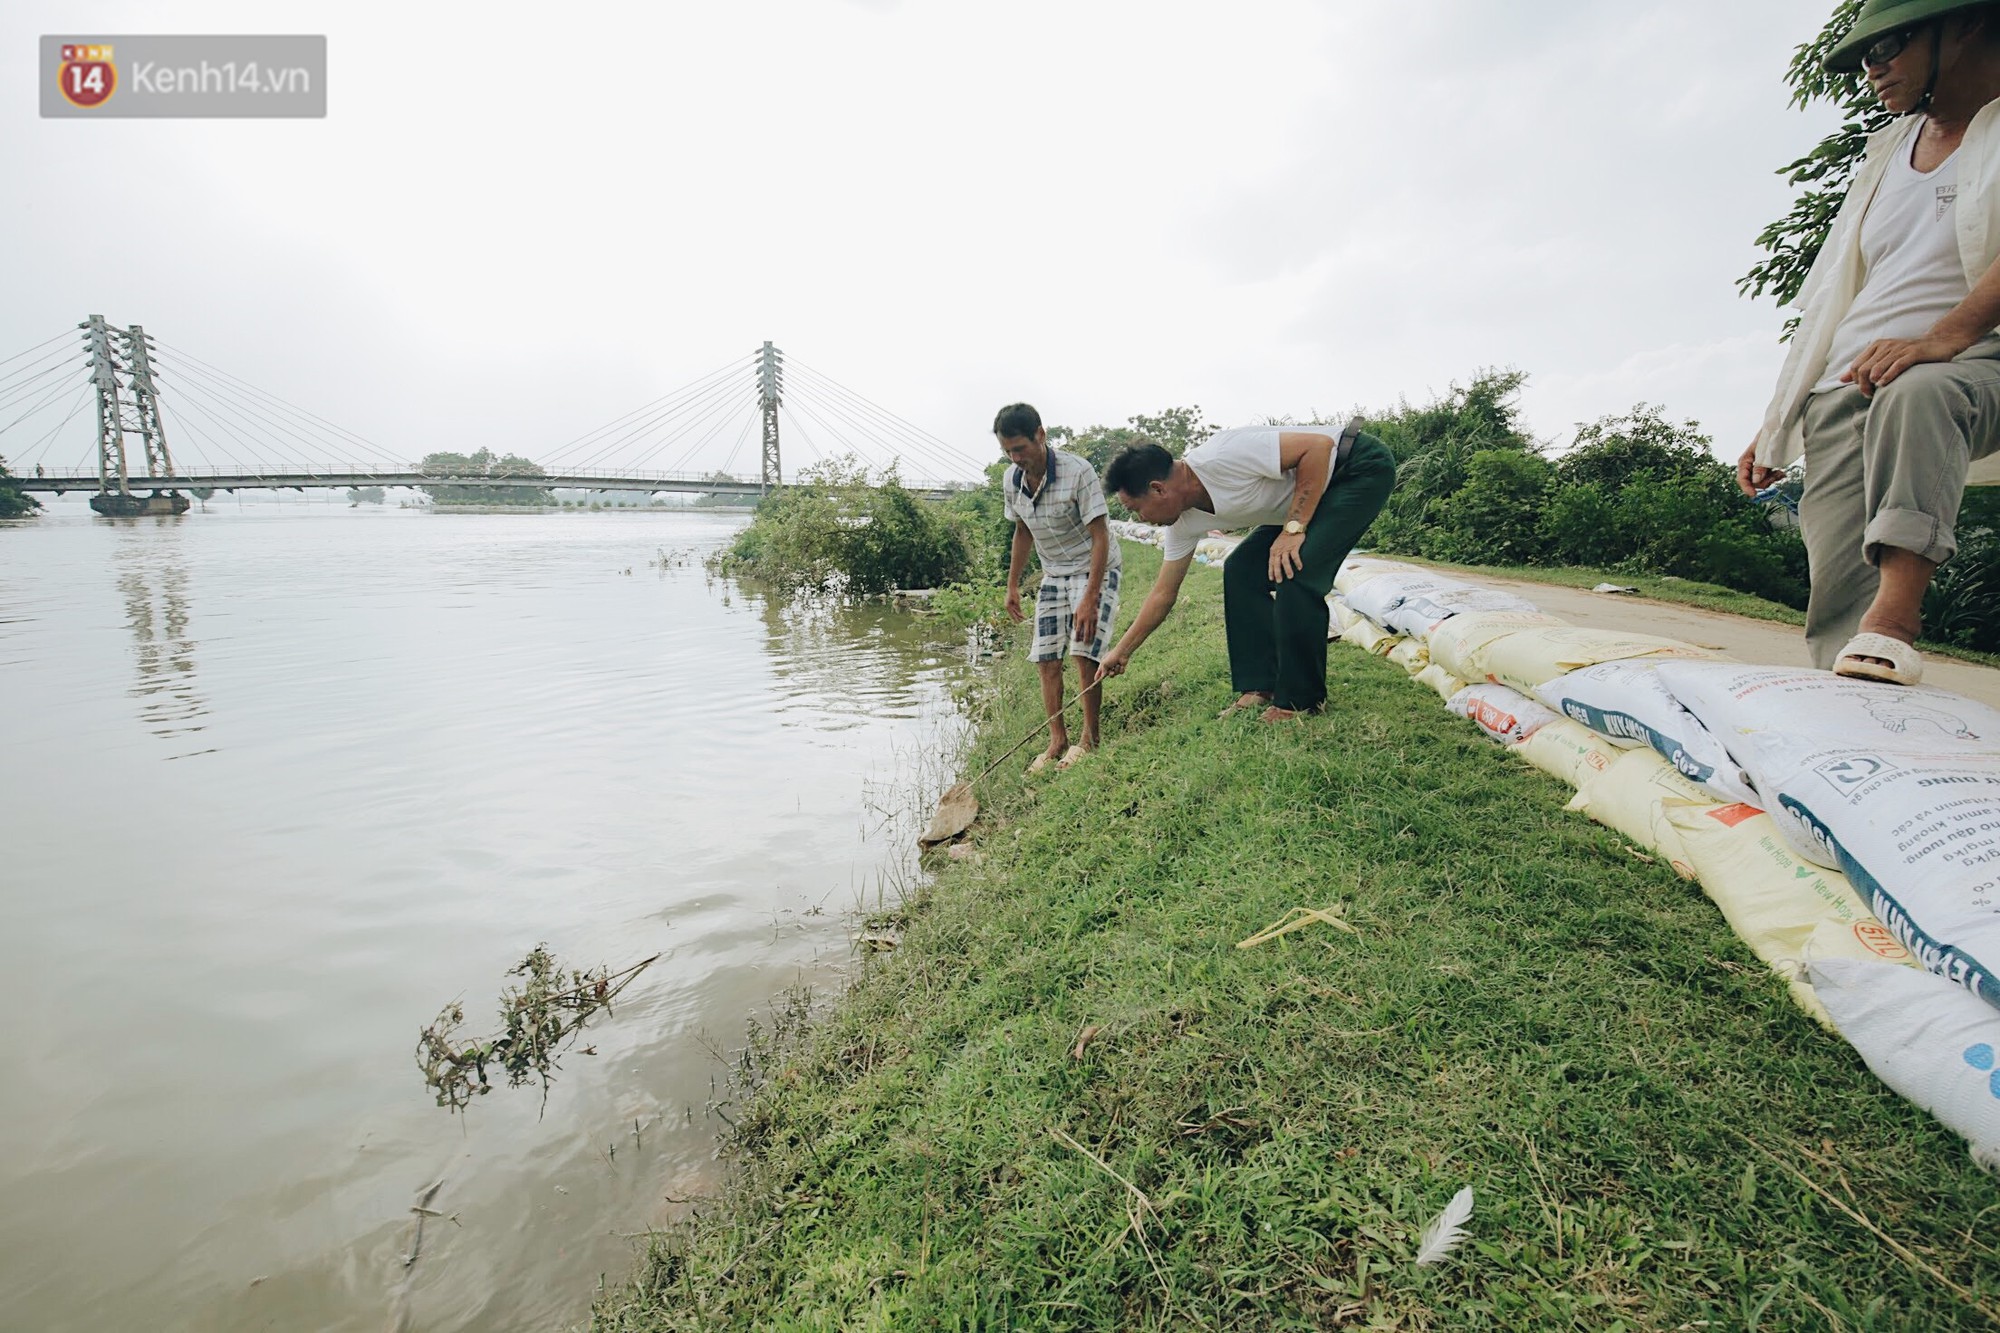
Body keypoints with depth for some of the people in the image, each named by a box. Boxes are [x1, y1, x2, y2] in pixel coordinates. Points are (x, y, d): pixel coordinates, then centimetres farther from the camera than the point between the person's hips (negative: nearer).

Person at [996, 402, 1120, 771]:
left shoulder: (1078, 472, -24)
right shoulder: (1011, 481, -5)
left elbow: (1100, 537, -24)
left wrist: (1089, 598, -30)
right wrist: (1012, 585, 13)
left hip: (1094, 570, -6)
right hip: (1053, 574, 6)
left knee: (1083, 651, -18)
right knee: (1046, 659, 0)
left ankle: (1090, 737, -2)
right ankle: (1057, 740, 11)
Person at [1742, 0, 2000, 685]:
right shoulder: (1889, 150, 24)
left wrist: (1944, 337, -31)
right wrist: (1773, 430, 17)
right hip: (1846, 387, 5)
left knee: (1915, 393, -40)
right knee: (1839, 598, -11)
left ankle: (1891, 631, -46)